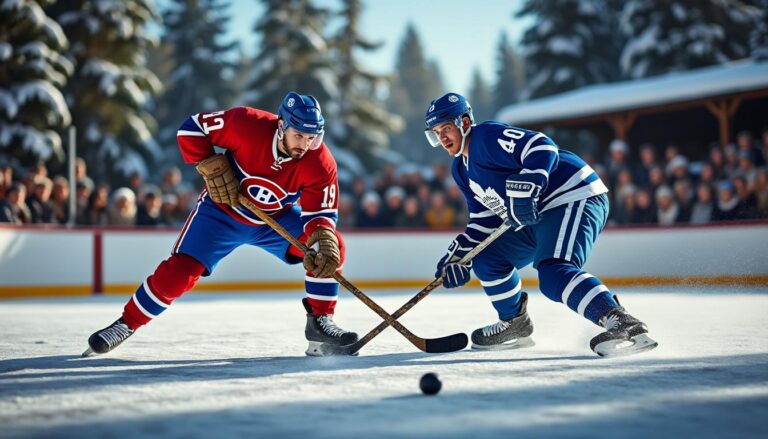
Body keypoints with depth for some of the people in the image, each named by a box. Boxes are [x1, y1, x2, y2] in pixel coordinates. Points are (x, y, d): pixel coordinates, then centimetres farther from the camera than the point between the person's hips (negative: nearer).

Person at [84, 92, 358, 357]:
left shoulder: (321, 164, -24)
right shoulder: (248, 124, -29)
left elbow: (321, 213, -24)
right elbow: (191, 129, -18)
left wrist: (322, 243, -43)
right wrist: (212, 168, -25)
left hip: (278, 218, 2)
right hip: (222, 209, -2)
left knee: (331, 247, -19)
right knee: (178, 272, -13)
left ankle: (320, 321, -7)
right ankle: (126, 324, 7)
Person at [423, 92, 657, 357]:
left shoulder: (488, 136, -13)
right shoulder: (462, 170, 18)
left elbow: (542, 148, -25)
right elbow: (485, 219, 20)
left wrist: (525, 190, -34)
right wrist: (460, 252, 9)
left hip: (576, 198, -11)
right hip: (538, 216, 11)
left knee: (553, 273, -31)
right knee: (487, 259, 13)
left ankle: (624, 325, -40)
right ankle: (516, 325, 27)